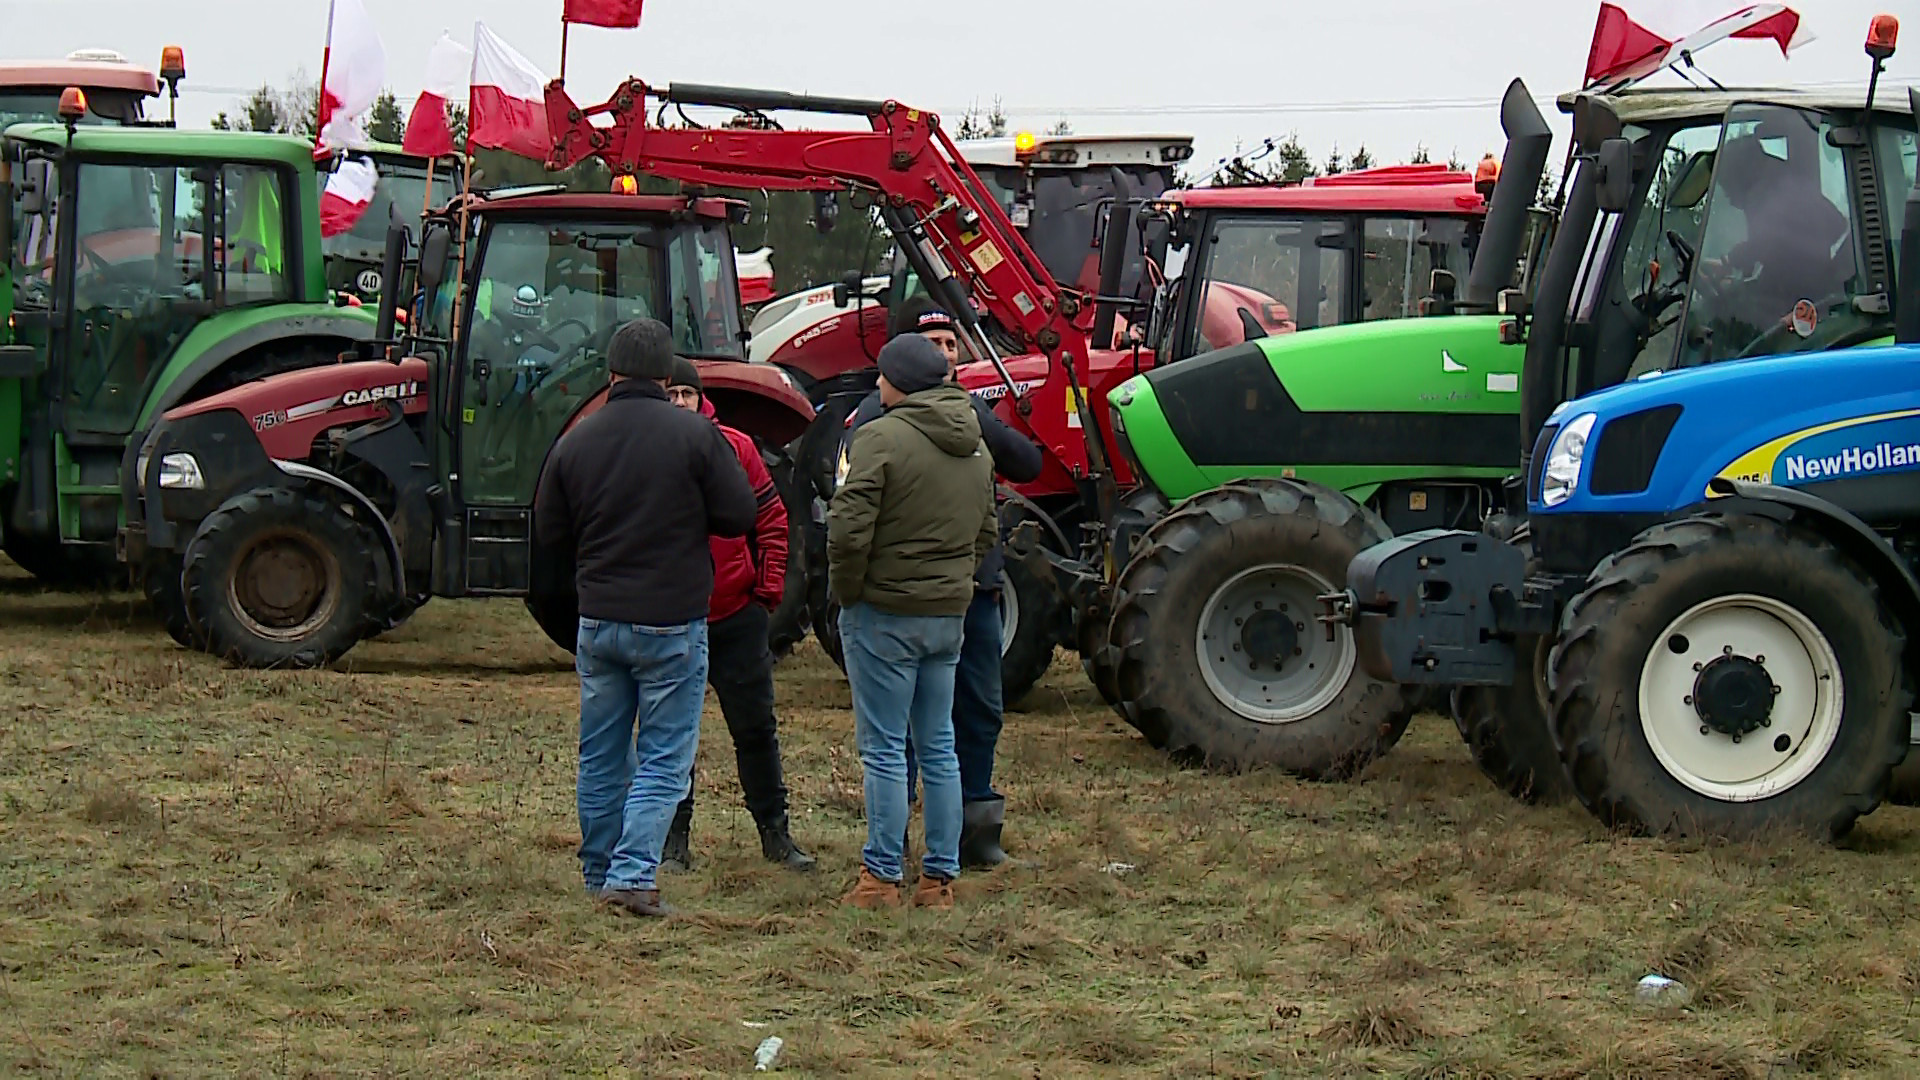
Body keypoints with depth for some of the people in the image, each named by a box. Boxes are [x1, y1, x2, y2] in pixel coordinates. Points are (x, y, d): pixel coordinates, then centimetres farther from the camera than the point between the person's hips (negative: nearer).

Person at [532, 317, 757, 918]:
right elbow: (739, 517, -7)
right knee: (664, 760, 1)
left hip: (597, 621, 4)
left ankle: (598, 873, 24)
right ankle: (632, 875, -11)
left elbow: (549, 532, 8)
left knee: (601, 757, 15)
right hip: (673, 621, -4)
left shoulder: (576, 441, 0)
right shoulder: (694, 434, -11)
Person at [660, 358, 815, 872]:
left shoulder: (735, 448, -1)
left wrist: (768, 588, 0)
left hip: (737, 617, 1)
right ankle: (674, 839, 14)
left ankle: (774, 830, 19)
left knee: (755, 728, 8)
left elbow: (771, 519, 7)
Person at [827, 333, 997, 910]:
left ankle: (881, 877, 1)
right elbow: (986, 532, 19)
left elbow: (849, 528, -20)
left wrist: (846, 591, -6)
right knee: (938, 748, 12)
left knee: (884, 750, -1)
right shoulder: (974, 447, 10)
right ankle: (940, 876, 14)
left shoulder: (883, 437, -15)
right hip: (950, 614, 7)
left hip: (885, 612, -7)